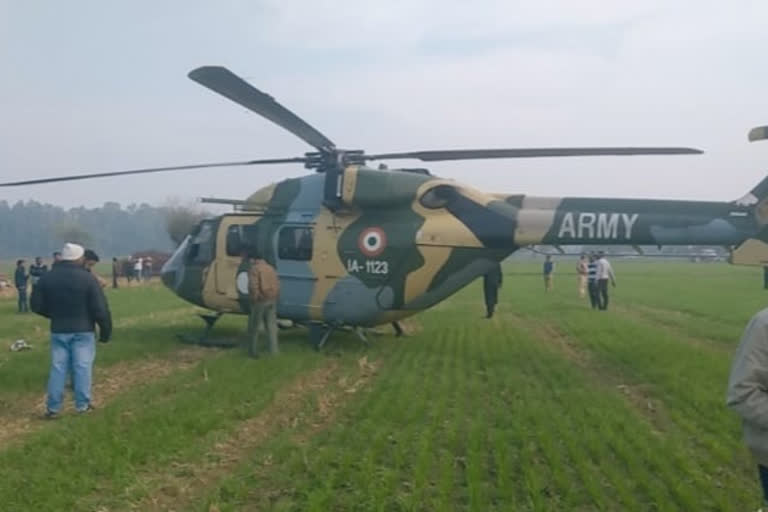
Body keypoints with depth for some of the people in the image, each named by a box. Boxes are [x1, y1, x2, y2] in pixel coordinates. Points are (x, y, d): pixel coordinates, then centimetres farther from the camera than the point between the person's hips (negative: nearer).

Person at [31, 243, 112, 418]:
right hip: (83, 331, -4)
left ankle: (53, 408, 10)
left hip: (58, 330, 4)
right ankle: (82, 405, 7)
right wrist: (106, 331, -4)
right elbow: (100, 309, -13)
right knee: (82, 368, 3)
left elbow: (36, 305, 6)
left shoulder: (47, 278, 1)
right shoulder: (87, 278, -12)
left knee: (58, 368, 8)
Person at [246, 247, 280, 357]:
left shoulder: (254, 269, -11)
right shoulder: (270, 268, 12)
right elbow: (277, 285, 13)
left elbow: (253, 287, -20)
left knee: (255, 326, 6)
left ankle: (254, 350, 12)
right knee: (272, 325, 11)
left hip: (260, 301, -6)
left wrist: (254, 299, -9)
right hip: (272, 300, 6)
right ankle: (274, 349, 12)